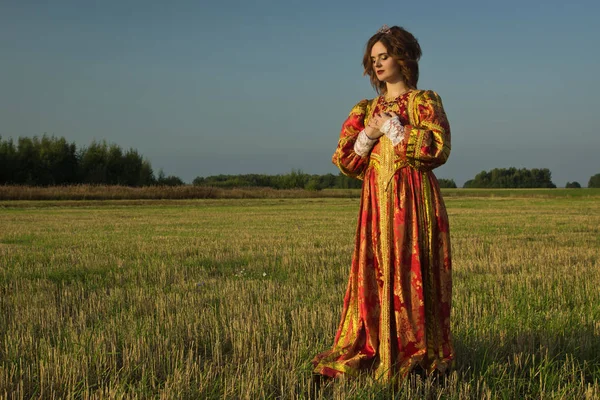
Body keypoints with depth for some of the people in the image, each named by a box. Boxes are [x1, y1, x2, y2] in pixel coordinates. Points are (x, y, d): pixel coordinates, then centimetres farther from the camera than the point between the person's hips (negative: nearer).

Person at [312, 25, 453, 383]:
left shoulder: (424, 101, 4)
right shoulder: (368, 110, 18)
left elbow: (438, 147, -12)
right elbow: (345, 160, 12)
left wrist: (393, 127, -11)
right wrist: (368, 135, -5)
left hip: (413, 202, -5)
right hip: (377, 203, 5)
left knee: (411, 273, -6)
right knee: (374, 275, 2)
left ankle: (417, 356, -1)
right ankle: (369, 351, 7)